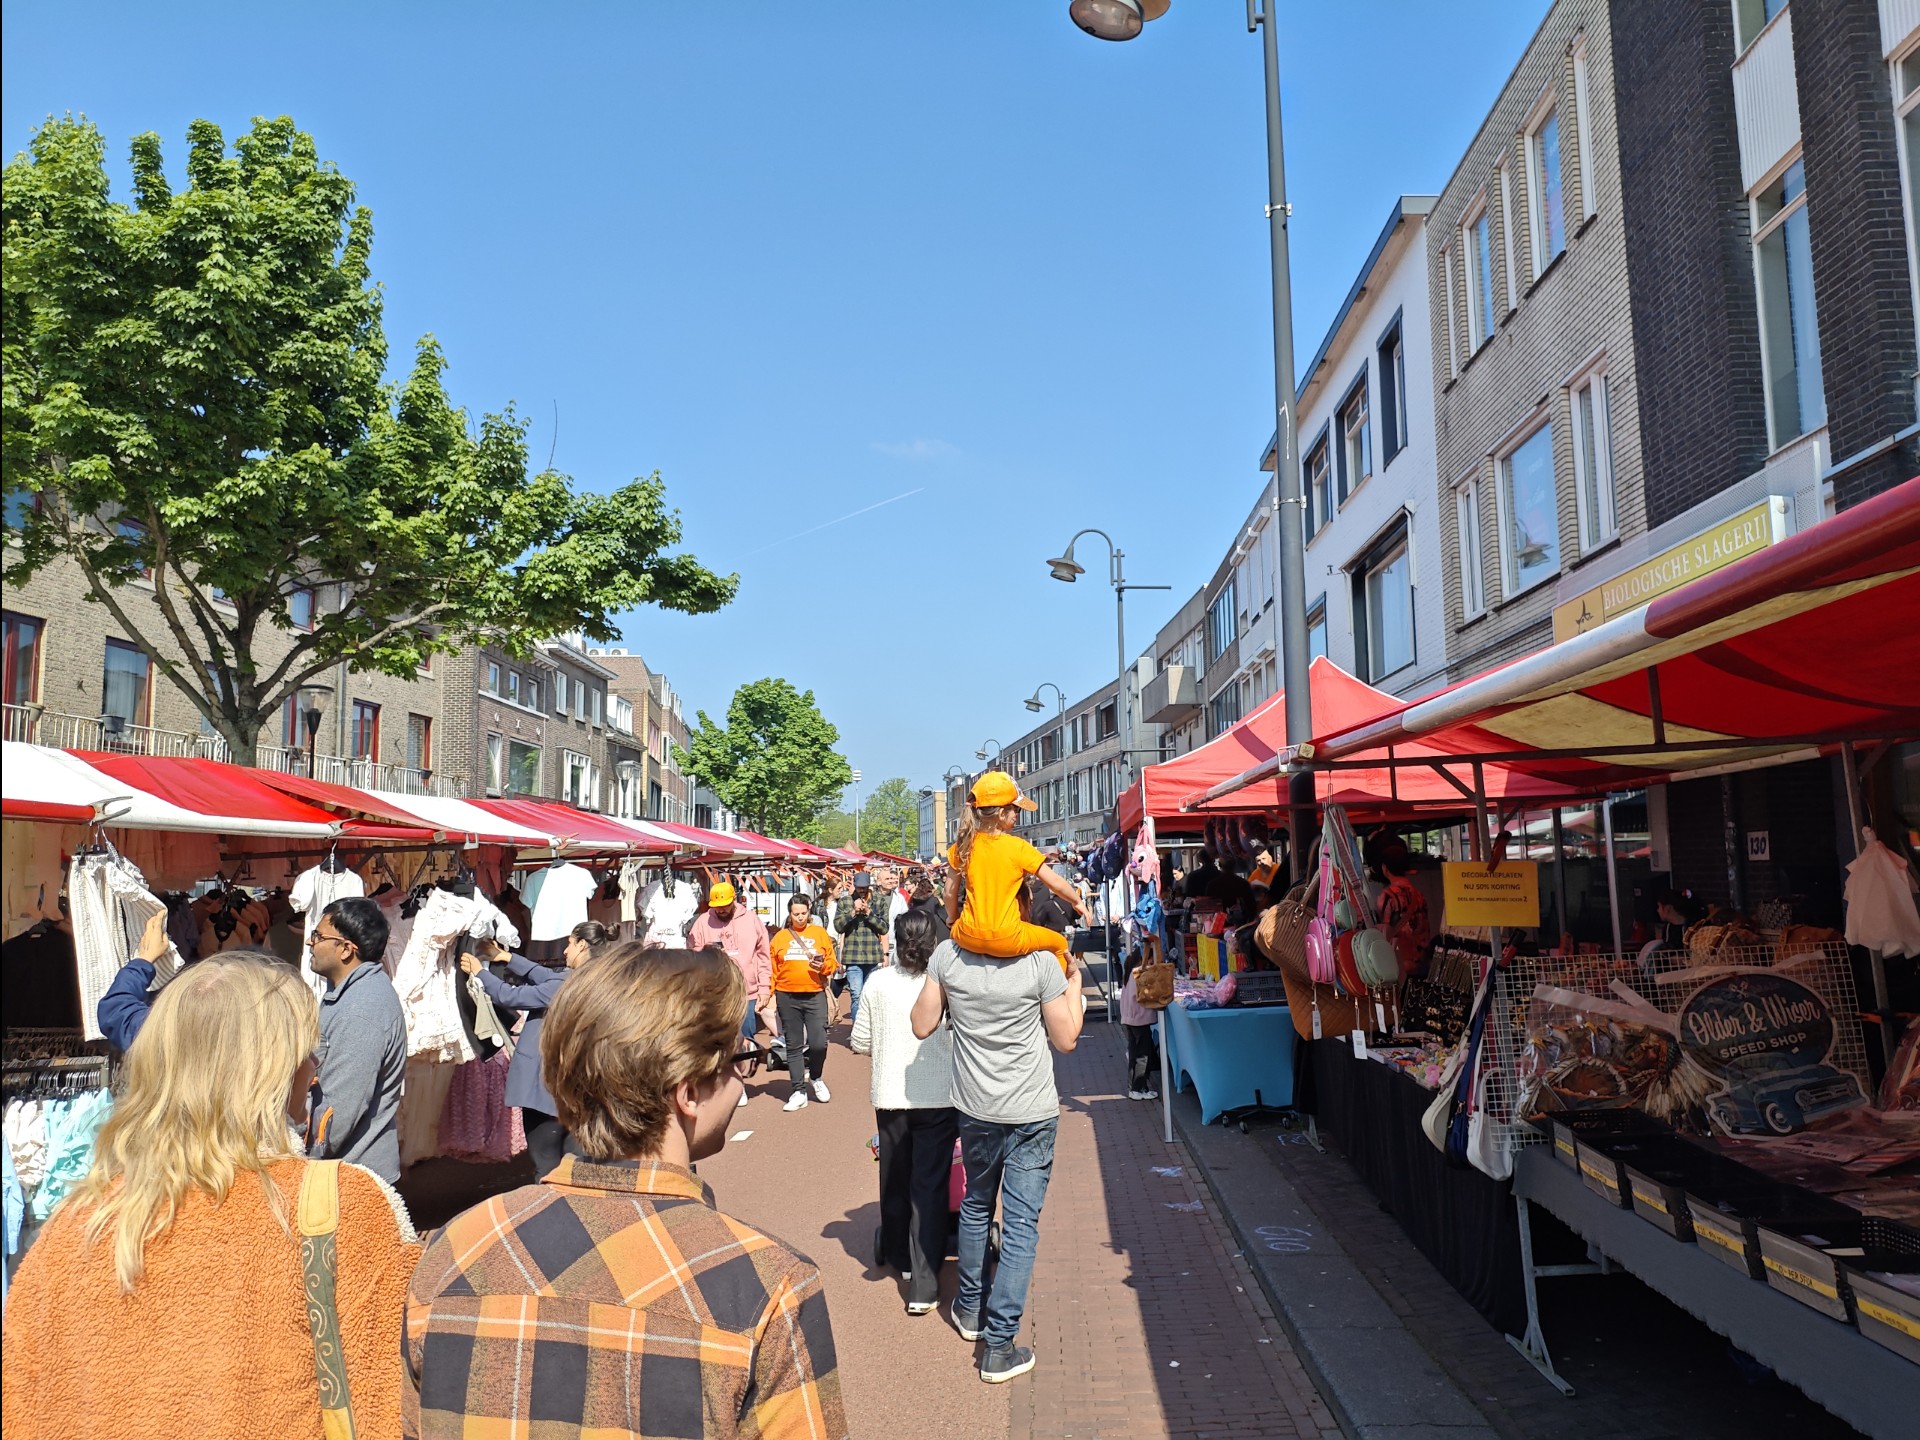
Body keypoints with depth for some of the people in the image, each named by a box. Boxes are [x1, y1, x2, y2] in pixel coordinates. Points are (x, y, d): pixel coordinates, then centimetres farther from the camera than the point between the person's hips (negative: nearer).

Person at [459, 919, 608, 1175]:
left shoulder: (567, 984, -22)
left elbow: (511, 996, -15)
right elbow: (546, 975, 16)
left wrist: (480, 971, 1)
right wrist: (507, 958, 24)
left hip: (544, 1086, -9)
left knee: (546, 1166, -2)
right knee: (564, 1163, 17)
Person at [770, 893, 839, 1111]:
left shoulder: (820, 934, 6)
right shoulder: (780, 937, 6)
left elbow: (832, 963, 7)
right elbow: (772, 969, 5)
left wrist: (823, 966, -14)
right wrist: (769, 991, -6)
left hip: (815, 995, -1)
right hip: (787, 997, 1)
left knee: (818, 1043, -7)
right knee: (793, 1045, 6)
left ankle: (815, 1078, 22)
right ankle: (799, 1091, 14)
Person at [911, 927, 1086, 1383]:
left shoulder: (947, 956, -9)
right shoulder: (1041, 961, -16)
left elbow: (922, 1026, 0)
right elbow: (1066, 1040, -6)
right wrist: (1074, 982, 6)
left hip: (974, 1106, 3)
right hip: (1032, 1111, -3)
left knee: (976, 1205, 24)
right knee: (1021, 1223, 4)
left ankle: (969, 1309, 40)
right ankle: (999, 1345, 5)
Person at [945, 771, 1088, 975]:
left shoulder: (964, 845, -2)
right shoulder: (1018, 847, -11)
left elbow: (950, 893, 5)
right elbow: (1056, 884, -5)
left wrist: (953, 919, 24)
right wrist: (1077, 902, 14)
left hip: (968, 937, 3)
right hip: (1006, 940, -3)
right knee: (1059, 943, 22)